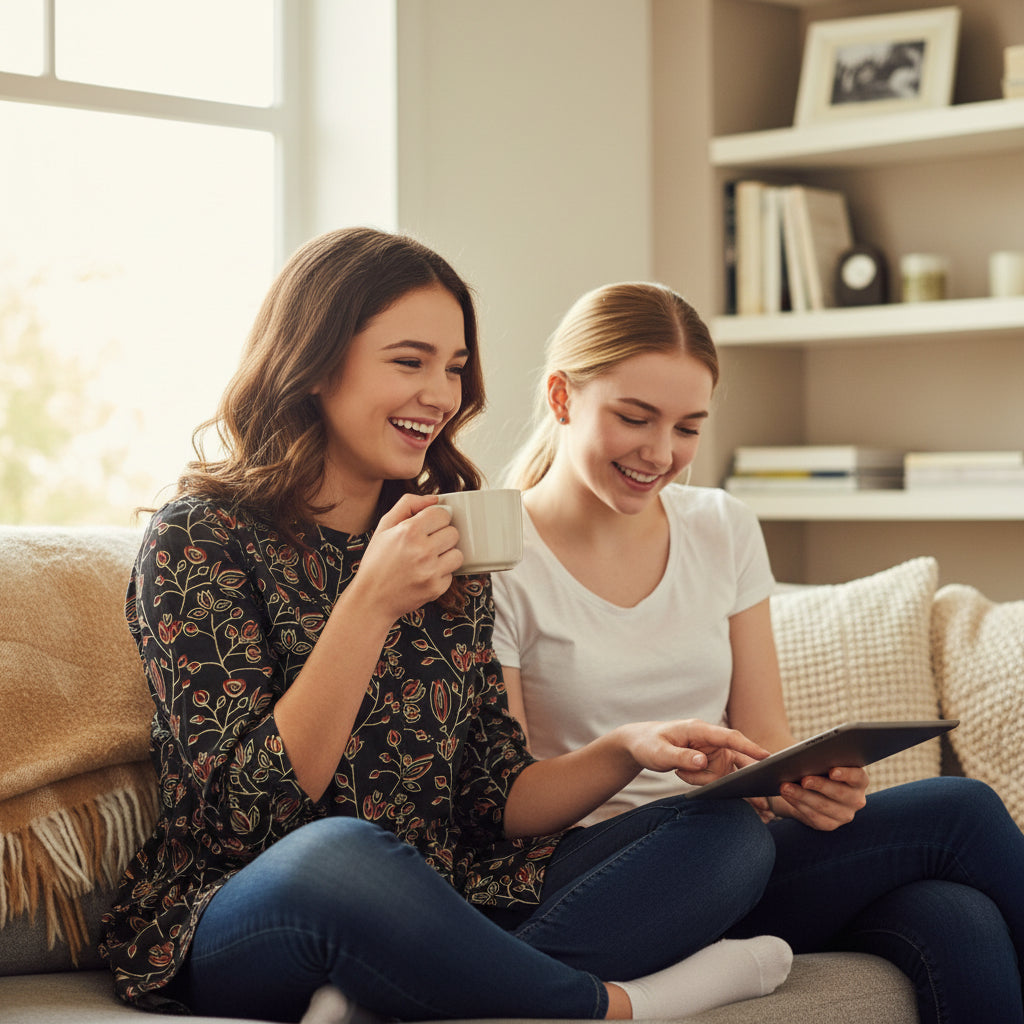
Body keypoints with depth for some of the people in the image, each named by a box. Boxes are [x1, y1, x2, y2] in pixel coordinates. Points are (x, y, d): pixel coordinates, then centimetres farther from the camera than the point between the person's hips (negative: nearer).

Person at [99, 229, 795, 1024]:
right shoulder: (199, 540, -4)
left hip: (439, 922, 7)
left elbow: (491, 804, 12)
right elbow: (240, 816, -13)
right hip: (244, 939, -7)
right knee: (339, 854, -40)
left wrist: (627, 751, -6)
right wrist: (370, 604, -19)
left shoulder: (451, 553, 14)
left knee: (728, 833, -8)